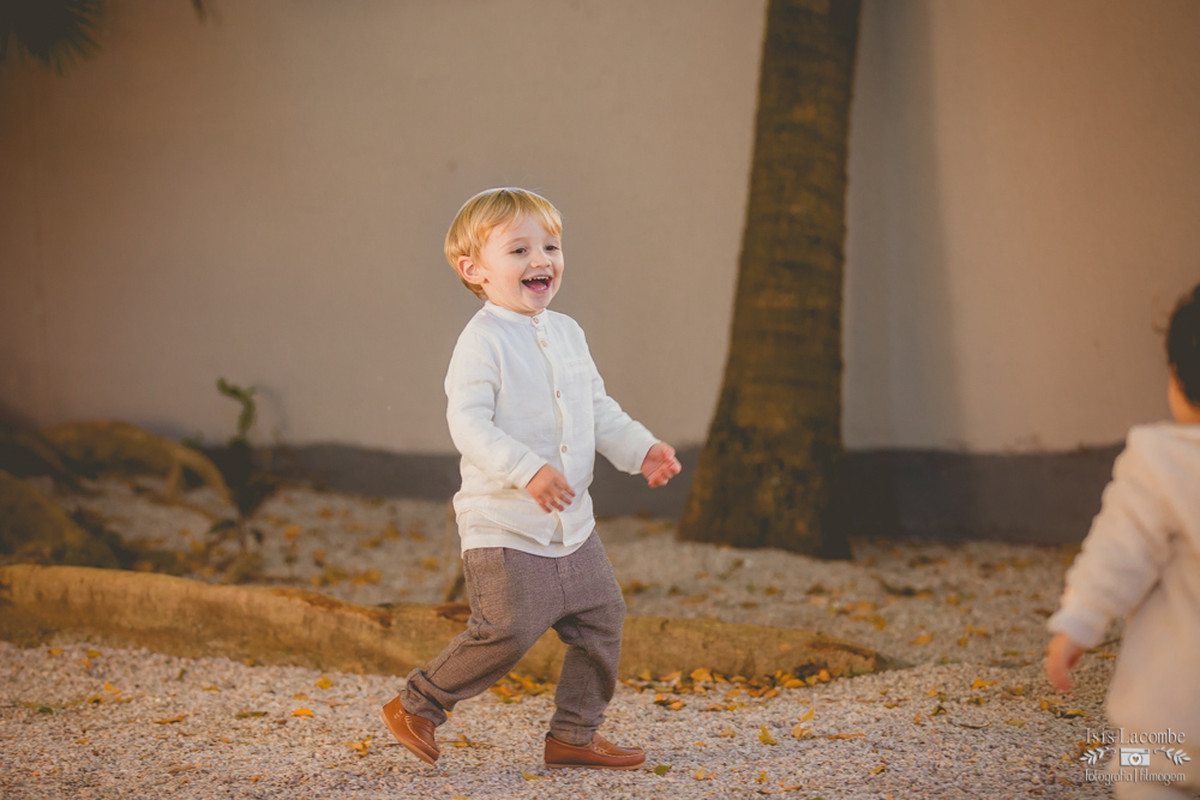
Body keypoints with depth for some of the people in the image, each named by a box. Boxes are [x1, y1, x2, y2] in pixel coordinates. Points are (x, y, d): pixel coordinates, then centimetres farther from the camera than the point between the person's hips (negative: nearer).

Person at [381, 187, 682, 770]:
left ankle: (574, 735, 22)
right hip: (501, 526, -8)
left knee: (601, 620, 9)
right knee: (507, 631, -14)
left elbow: (598, 409, 20)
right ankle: (415, 706, 7)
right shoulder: (482, 341, -14)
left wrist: (640, 448, 4)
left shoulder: (567, 334, 10)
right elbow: (468, 424, -23)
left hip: (572, 525, 8)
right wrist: (527, 470, -34)